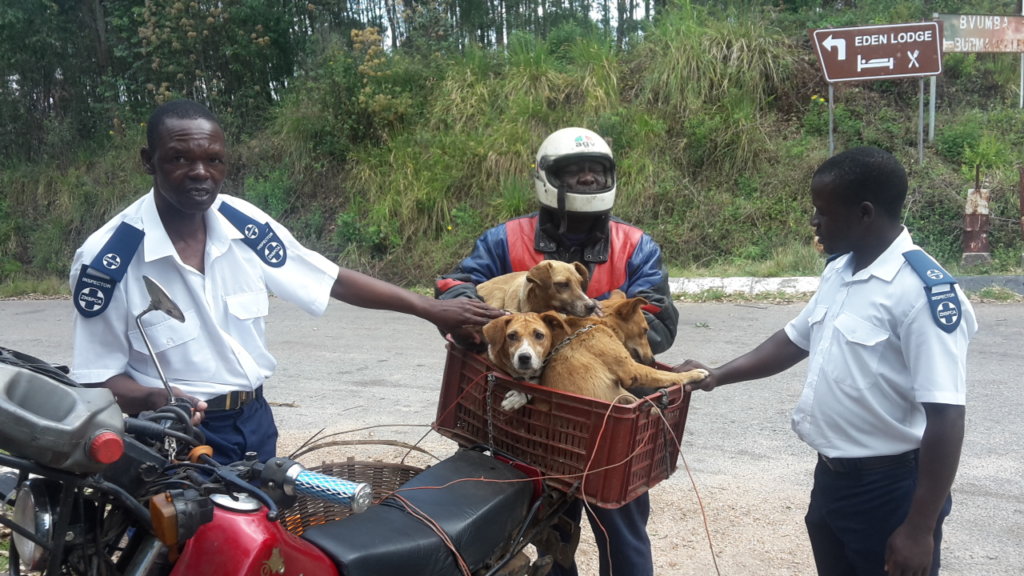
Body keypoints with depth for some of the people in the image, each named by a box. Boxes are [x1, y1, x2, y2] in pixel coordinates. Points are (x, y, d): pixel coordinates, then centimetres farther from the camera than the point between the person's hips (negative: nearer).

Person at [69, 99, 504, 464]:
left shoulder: (244, 225, -5)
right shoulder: (106, 259, -16)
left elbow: (333, 281, 3)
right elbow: (97, 376, -9)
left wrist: (428, 307, 0)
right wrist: (155, 399, -30)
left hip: (254, 423, 5)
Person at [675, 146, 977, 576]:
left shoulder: (923, 290, -22)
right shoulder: (838, 271, 4)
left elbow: (946, 417, -24)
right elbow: (796, 340, 19)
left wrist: (920, 530, -23)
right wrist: (717, 375, 11)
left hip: (891, 489, -8)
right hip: (831, 478, 8)